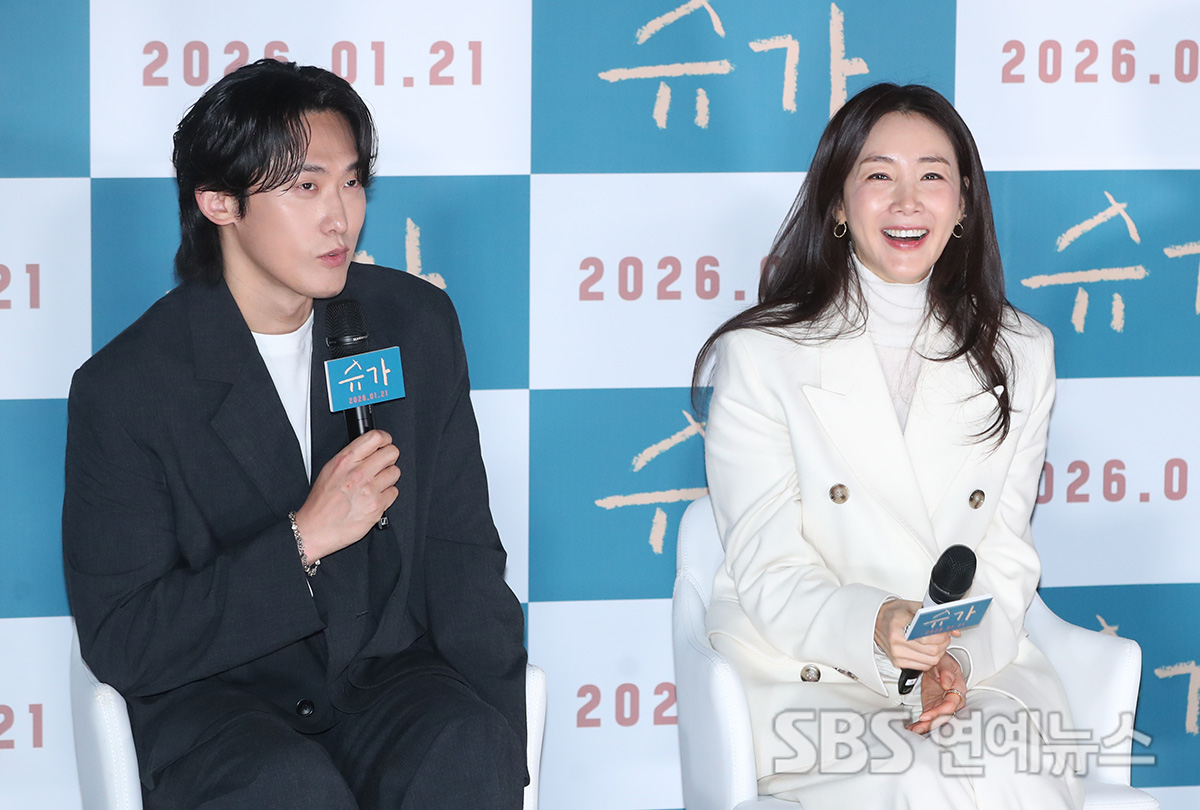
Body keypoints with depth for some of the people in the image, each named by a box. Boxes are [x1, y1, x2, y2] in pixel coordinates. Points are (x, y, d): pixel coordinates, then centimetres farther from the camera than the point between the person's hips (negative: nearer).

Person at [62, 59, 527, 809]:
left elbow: (459, 549, 7)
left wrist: (499, 744, -4)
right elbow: (118, 643, -11)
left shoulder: (417, 323, 3)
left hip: (387, 675, 3)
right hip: (214, 698, -3)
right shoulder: (124, 389, -9)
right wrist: (303, 540, -20)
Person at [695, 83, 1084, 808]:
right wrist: (875, 627, -26)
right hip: (805, 675, -3)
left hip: (981, 665, 3)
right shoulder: (760, 355, 0)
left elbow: (1007, 558, 8)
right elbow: (769, 576, -5)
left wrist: (960, 654, -14)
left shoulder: (1020, 355, 12)